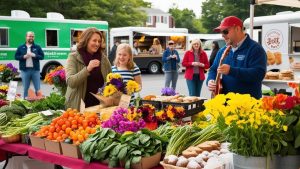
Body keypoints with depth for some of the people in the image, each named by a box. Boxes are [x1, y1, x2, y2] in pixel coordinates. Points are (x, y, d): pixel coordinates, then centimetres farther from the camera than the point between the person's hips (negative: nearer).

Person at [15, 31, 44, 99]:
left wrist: (34, 55, -12)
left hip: (35, 70, 0)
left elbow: (42, 56, 4)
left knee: (37, 88, 2)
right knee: (25, 88, 7)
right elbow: (16, 56, 6)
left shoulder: (37, 47, 8)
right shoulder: (21, 47, 8)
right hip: (25, 70, 0)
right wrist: (24, 56, -10)